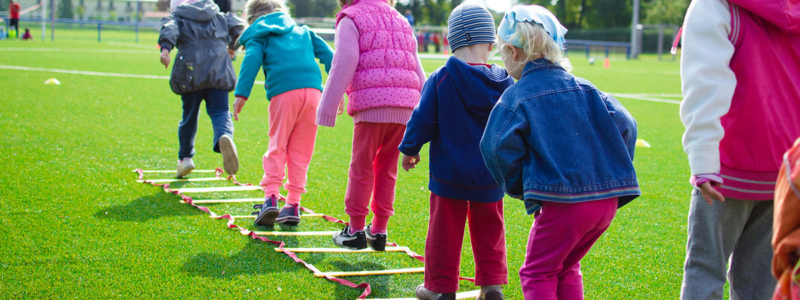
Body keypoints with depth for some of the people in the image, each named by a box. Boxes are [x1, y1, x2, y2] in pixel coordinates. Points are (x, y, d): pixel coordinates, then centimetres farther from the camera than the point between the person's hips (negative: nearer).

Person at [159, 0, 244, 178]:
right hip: (219, 72, 1)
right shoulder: (220, 17, 23)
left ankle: (185, 157, 23)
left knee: (189, 115, 13)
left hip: (191, 74, -1)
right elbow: (238, 26, 13)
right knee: (220, 112, -5)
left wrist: (165, 48, -26)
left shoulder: (177, 17, 14)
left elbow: (169, 29, -8)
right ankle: (224, 136, -38)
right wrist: (233, 47, 31)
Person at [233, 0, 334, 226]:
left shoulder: (258, 36, 17)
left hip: (283, 93, -3)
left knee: (277, 147, 6)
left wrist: (241, 94, -9)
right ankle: (293, 204, 6)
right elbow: (327, 55, 19)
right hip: (312, 90, 3)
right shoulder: (303, 31, 29)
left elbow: (251, 60, -2)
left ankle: (271, 197, -10)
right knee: (301, 151, 9)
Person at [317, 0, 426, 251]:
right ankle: (379, 230, 16)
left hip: (371, 104, -5)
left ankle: (356, 230, 9)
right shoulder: (400, 21, 25)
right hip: (405, 107, 6)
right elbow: (418, 71, 22)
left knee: (362, 168, 4)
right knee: (387, 169, 13)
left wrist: (328, 109, -5)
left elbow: (344, 65, -6)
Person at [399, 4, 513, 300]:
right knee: (489, 229, 16)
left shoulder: (440, 79, -13)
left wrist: (409, 149, 8)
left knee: (445, 230, 7)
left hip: (449, 173, -3)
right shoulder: (504, 83, -3)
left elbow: (422, 119, -8)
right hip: (490, 176, 3)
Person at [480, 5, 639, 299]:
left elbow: (498, 147, -15)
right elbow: (624, 125, 7)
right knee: (566, 269, 24)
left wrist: (519, 187, 1)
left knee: (538, 274, 9)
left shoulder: (517, 96, -3)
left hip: (562, 203, -6)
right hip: (607, 200, 6)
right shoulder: (584, 88, 12)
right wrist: (612, 174, 14)